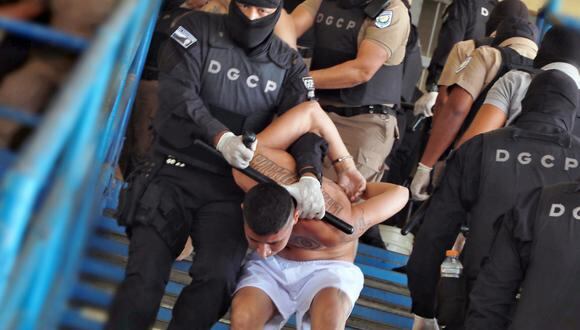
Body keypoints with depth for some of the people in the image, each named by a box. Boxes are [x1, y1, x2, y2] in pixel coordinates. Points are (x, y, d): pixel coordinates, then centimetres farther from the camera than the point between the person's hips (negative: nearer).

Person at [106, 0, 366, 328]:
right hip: (174, 173, -1)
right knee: (145, 277, -11)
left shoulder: (288, 64, 7)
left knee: (216, 279, -18)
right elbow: (178, 92, -12)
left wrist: (309, 175, -25)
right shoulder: (198, 29, 0)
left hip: (230, 187, 2)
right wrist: (220, 137, -29)